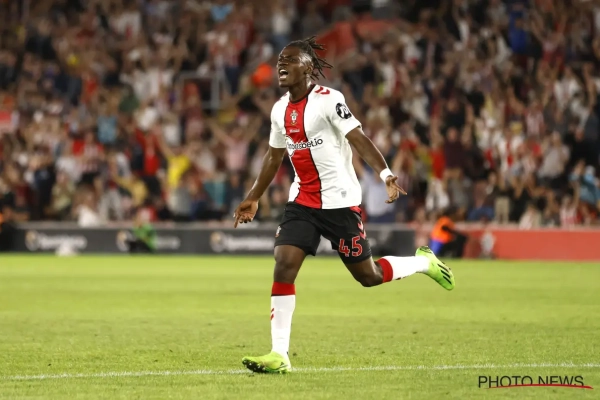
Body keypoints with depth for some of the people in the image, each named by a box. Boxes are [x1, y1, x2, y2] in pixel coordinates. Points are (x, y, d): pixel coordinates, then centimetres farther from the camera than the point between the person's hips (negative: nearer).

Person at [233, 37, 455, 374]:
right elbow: (274, 156, 23)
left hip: (340, 202, -6)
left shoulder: (328, 100, -13)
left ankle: (425, 262, 30)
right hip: (302, 203, 6)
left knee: (367, 276, 1)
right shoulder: (280, 110, 9)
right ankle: (279, 355, -9)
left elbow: (359, 139, -20)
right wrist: (254, 198, 28)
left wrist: (386, 173, -34)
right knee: (283, 266, -10)